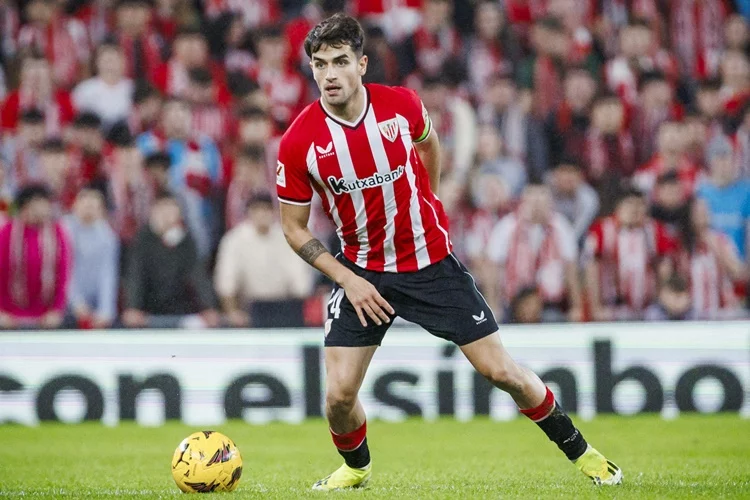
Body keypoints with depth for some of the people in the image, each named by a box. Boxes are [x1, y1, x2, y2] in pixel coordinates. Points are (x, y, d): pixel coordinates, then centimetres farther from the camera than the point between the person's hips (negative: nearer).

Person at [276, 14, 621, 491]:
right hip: (362, 274, 0)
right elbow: (294, 227, -5)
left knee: (504, 372, -1)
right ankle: (357, 467, 24)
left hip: (432, 264, 0)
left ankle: (580, 451, 20)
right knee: (339, 394, -9)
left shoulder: (402, 105, -13)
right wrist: (347, 280, -13)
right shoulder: (299, 142, -16)